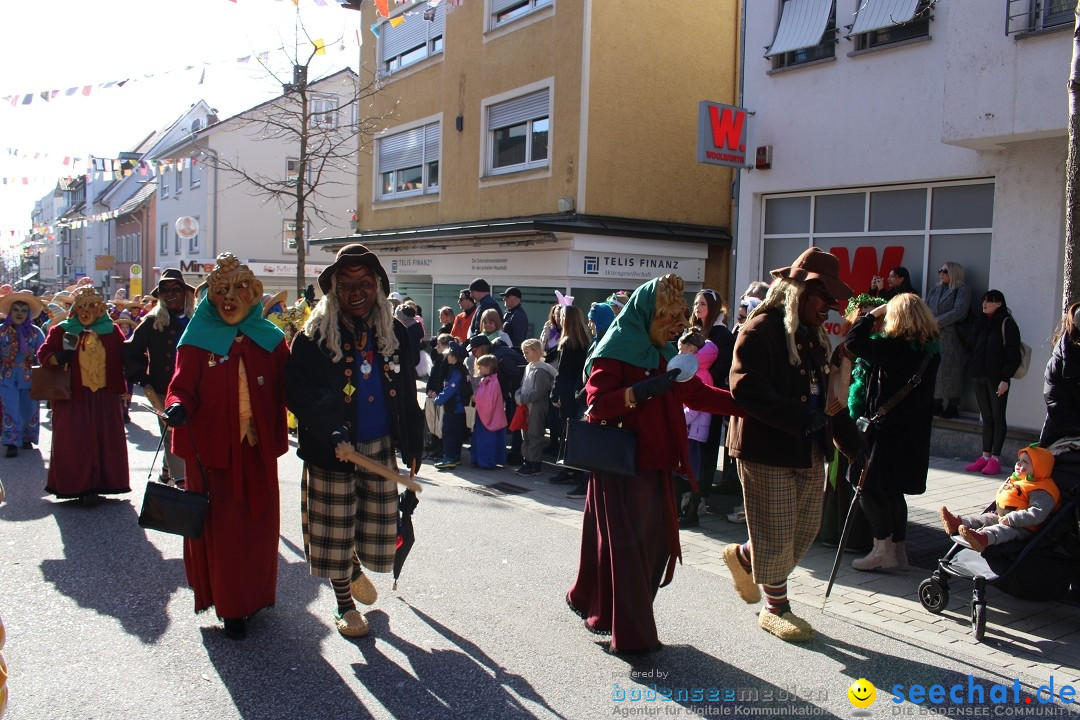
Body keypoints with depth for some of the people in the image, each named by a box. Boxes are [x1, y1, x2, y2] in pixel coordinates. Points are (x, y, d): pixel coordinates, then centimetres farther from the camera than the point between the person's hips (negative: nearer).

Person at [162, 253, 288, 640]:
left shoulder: (269, 340, 5)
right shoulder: (197, 340, -2)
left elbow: (285, 388, 2)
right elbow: (183, 386, -6)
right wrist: (177, 407, -29)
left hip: (257, 449, 3)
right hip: (212, 449, -2)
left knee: (258, 525, 11)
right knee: (220, 528, 2)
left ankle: (253, 596, 29)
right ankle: (229, 607, 15)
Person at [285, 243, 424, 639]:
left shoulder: (396, 334, 4)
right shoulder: (313, 337, -7)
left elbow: (408, 396, 8)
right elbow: (298, 395, -11)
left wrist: (412, 448, 5)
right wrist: (330, 429, -26)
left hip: (381, 449, 3)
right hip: (332, 452, -3)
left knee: (376, 524, 12)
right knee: (336, 529, 6)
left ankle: (356, 570, 45)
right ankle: (344, 604, 29)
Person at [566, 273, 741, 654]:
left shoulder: (664, 354, 13)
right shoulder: (613, 352, -10)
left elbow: (696, 393, 14)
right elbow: (596, 405, -19)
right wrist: (640, 391, -28)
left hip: (655, 465, 8)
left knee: (657, 545, 9)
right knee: (627, 547, -4)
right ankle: (632, 635, 6)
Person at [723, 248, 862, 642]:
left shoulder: (815, 334, 16)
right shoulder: (761, 329, -13)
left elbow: (825, 391, 20)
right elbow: (746, 387, -24)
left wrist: (846, 435, 9)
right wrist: (800, 418, -27)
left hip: (809, 450, 9)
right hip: (767, 449, -9)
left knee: (806, 528, 14)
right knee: (776, 532, 2)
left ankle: (741, 556, 37)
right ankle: (776, 608, 20)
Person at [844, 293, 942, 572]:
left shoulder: (894, 347, -20)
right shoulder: (931, 350, 5)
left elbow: (853, 342, -20)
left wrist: (873, 313, -7)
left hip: (887, 428, -8)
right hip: (915, 432, 8)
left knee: (869, 487, 4)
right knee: (893, 491, 17)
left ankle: (883, 549, 7)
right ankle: (899, 549, 24)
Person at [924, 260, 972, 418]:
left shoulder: (962, 290, 2)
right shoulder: (935, 289, 19)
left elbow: (958, 312, -11)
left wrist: (935, 322, -12)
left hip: (950, 337, -5)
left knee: (950, 370, -3)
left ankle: (953, 407, 3)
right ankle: (936, 404, 7)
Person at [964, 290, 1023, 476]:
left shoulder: (1007, 324, -7)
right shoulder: (981, 323, 13)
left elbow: (1013, 354, -11)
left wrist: (1005, 378, -16)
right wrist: (972, 370, 8)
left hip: (997, 378, -6)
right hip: (980, 377, 6)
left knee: (998, 417, 0)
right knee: (986, 417, 10)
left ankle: (995, 458, 3)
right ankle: (985, 456, 14)